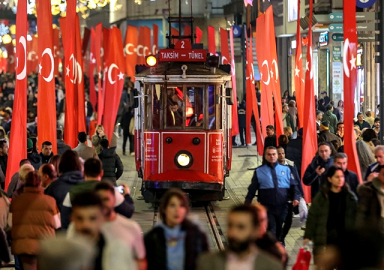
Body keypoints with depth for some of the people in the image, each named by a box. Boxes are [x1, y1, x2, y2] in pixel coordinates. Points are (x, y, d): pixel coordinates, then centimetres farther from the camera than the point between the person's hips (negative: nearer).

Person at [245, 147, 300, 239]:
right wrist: (247, 204, -2)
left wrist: (296, 197, -9)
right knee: (271, 231, -10)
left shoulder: (286, 169, 9)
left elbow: (293, 185, 8)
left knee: (279, 231, 13)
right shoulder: (259, 171, 4)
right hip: (267, 207, -2)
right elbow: (252, 189, 4)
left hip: (283, 207, 2)